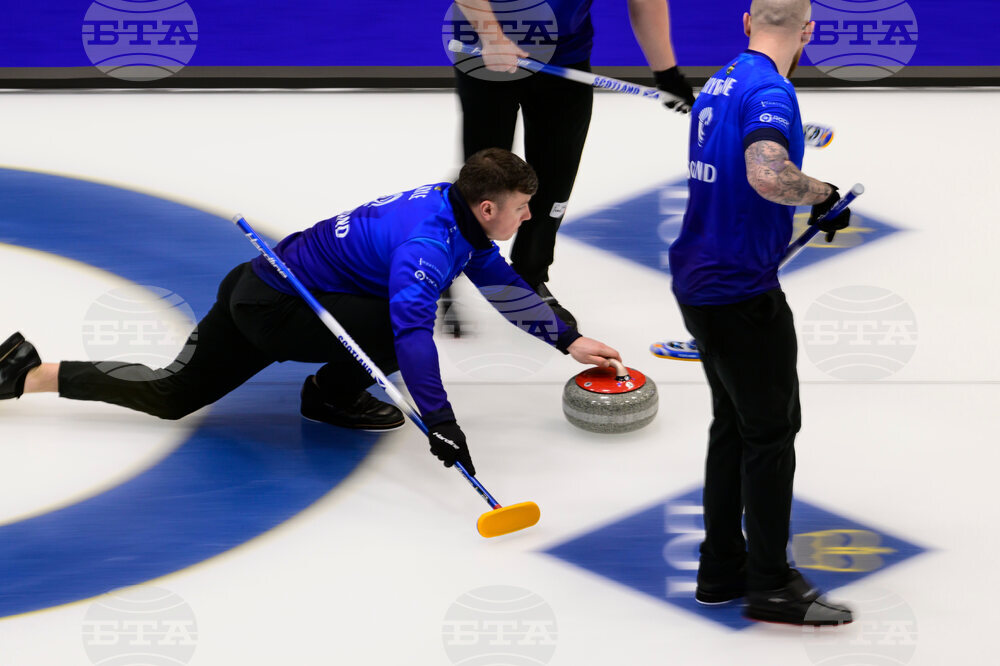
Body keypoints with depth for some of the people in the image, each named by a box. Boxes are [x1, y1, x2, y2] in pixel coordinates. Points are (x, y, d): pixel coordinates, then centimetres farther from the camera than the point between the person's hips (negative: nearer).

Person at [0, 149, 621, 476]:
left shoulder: (457, 214, 4)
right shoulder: (429, 239, -27)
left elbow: (502, 283, 17)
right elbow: (411, 328, -40)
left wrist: (567, 339, 13)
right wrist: (439, 421, -45)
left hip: (259, 287, 10)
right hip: (272, 310, -10)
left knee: (171, 396, 16)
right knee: (398, 320, -24)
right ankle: (334, 395, 3)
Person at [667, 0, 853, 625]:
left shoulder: (721, 84, 11)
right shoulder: (770, 91, -19)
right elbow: (768, 175, -36)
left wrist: (811, 212, 30)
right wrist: (824, 193, -18)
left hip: (703, 283, 9)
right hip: (743, 289, -9)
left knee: (734, 425, 17)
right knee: (772, 430, -1)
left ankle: (722, 568, 22)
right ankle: (770, 584, 3)